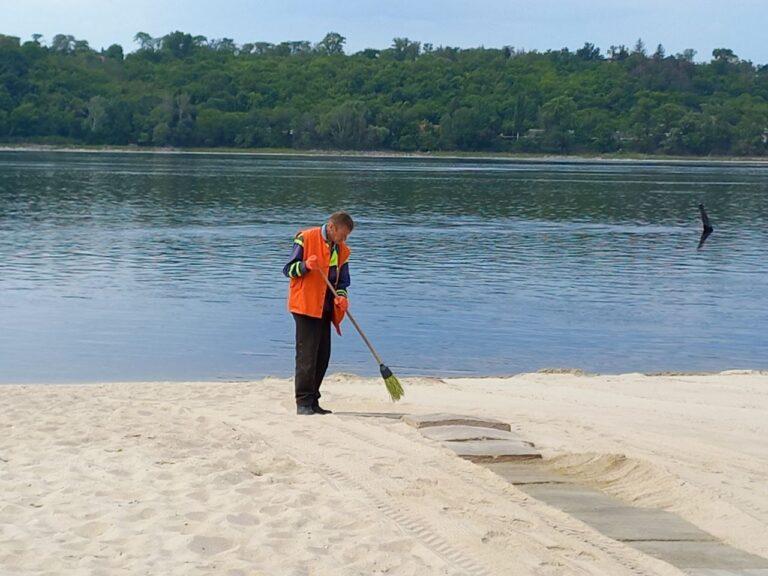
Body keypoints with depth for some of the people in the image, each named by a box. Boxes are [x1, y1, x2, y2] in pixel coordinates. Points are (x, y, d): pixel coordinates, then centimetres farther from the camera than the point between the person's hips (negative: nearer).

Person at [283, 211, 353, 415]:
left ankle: (313, 402, 16)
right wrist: (305, 266, -26)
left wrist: (341, 297, -5)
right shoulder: (306, 239, -7)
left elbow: (342, 281, 16)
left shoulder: (342, 250, 12)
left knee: (323, 356, 8)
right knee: (307, 355, -9)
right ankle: (303, 402, -6)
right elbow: (289, 269, -6)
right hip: (306, 306, -7)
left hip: (326, 309, 7)